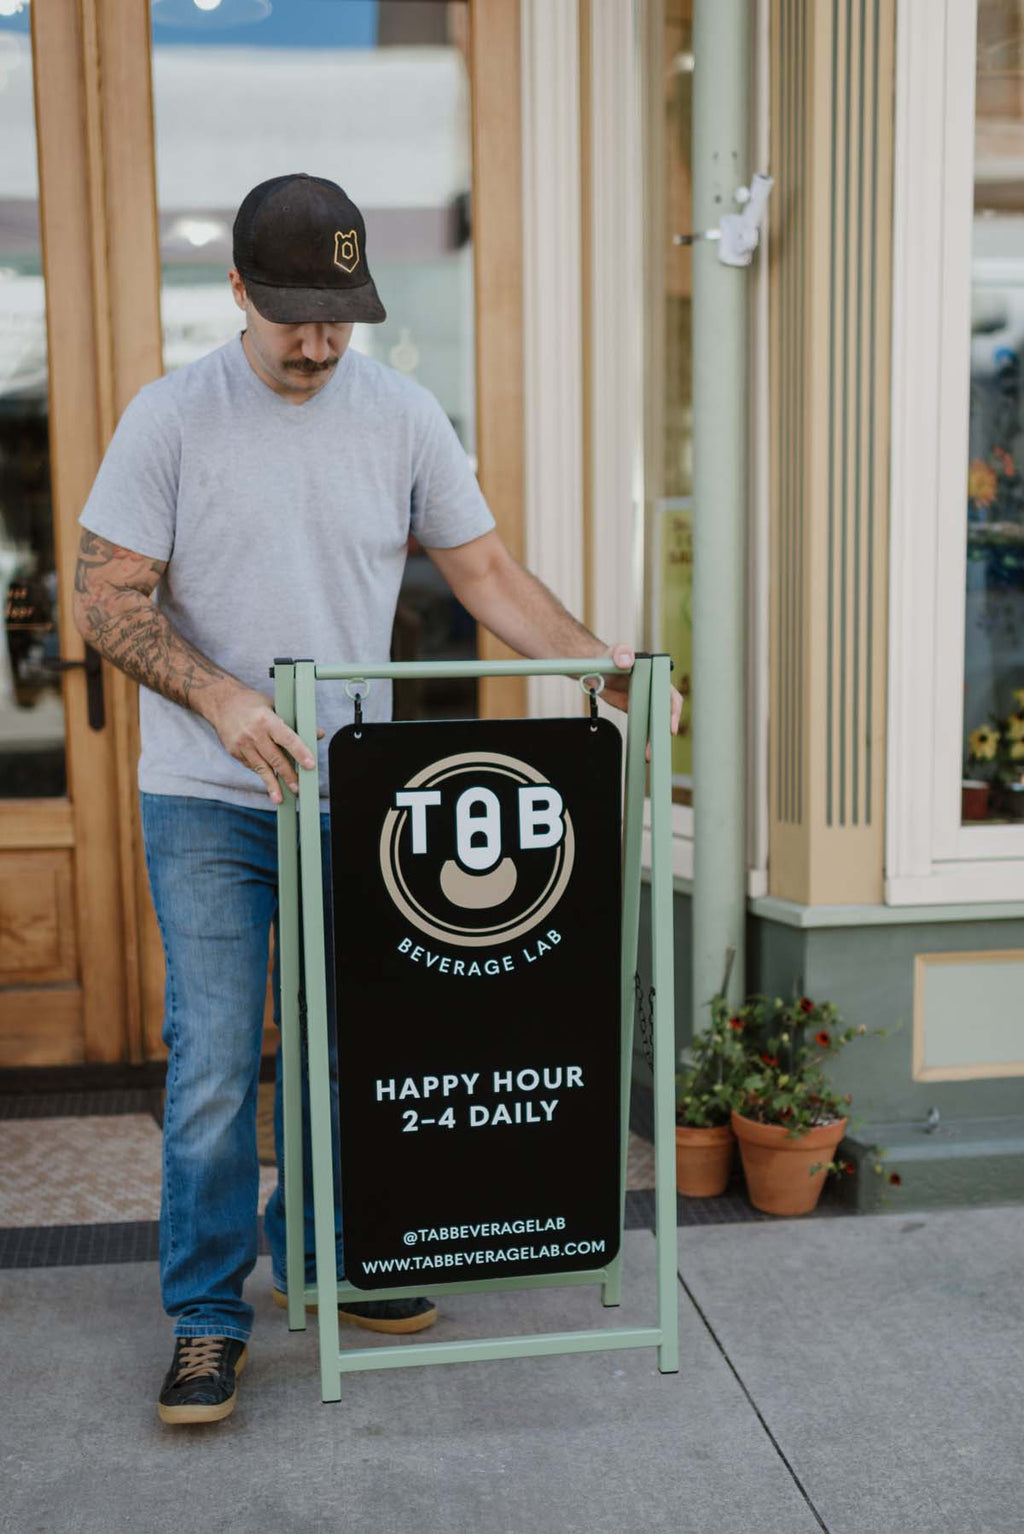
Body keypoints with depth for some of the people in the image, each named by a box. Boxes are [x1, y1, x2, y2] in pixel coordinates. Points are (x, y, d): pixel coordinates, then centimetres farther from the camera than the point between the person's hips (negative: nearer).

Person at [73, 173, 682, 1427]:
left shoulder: (404, 417, 2)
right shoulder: (170, 419, -6)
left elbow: (486, 573, 4)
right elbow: (107, 600, -7)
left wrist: (598, 659, -10)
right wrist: (222, 698, -23)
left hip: (350, 796, 3)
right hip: (208, 805, -3)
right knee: (213, 1067, -2)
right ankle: (205, 1317, 14)